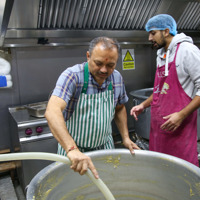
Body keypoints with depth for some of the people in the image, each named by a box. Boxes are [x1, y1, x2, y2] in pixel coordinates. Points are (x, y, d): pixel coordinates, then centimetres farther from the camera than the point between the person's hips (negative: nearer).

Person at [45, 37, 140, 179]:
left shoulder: (117, 78, -5)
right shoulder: (72, 76, -24)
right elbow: (52, 112, -37)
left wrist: (125, 138, 2)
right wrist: (72, 149, -48)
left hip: (105, 148, 5)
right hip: (72, 148, -4)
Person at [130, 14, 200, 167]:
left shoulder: (187, 50, -9)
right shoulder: (161, 55, 16)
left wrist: (182, 115, -21)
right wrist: (143, 105, 12)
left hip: (178, 125, -7)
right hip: (159, 124, 8)